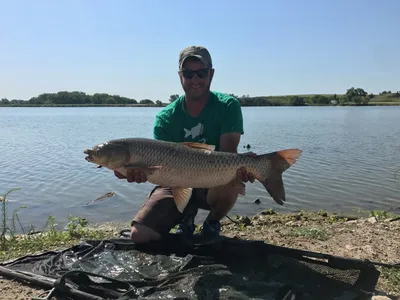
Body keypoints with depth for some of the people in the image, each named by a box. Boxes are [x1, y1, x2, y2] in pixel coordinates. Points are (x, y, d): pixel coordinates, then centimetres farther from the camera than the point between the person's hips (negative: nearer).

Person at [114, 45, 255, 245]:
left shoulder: (228, 106, -11)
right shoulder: (165, 117, -8)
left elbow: (228, 150, -21)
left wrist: (239, 165, -46)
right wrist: (143, 170, -43)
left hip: (212, 185, -1)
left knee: (230, 180, -38)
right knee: (139, 234, -15)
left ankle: (212, 223, -1)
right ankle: (186, 217, 16)